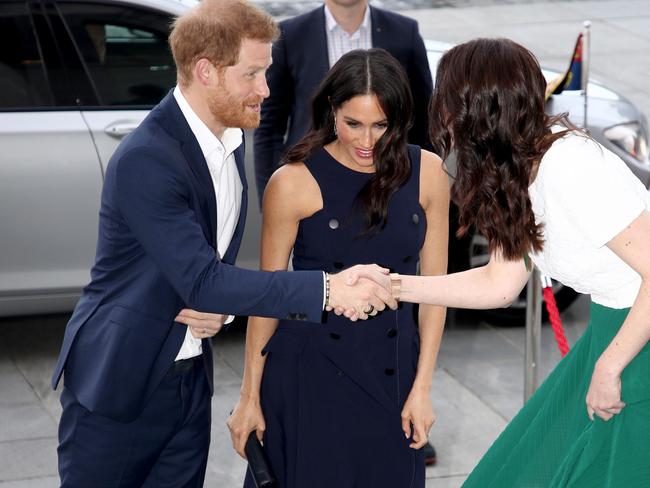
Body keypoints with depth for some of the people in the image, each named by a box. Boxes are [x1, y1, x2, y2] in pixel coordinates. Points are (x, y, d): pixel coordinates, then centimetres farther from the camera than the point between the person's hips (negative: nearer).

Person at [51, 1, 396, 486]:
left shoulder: (229, 140, 3)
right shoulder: (145, 159, -24)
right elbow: (201, 281, -29)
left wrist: (215, 305, -7)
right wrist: (327, 289, -32)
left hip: (190, 375, 7)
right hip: (118, 381, -7)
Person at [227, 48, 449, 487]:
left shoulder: (427, 173, -4)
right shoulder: (294, 183, -11)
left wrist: (422, 388, -1)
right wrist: (250, 396, -1)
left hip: (392, 371, 3)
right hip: (309, 373, -2)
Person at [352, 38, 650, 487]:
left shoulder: (570, 167, -26)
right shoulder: (515, 168, 2)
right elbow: (501, 283, 9)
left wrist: (608, 369, -19)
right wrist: (393, 286, 3)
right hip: (610, 328, 9)